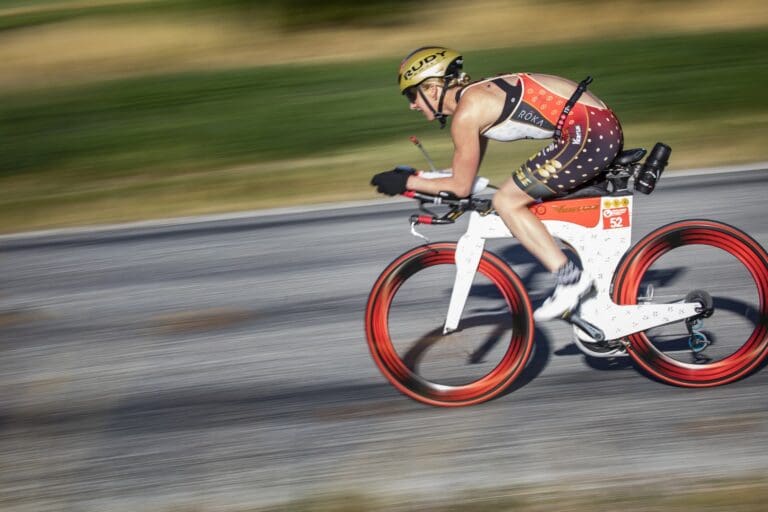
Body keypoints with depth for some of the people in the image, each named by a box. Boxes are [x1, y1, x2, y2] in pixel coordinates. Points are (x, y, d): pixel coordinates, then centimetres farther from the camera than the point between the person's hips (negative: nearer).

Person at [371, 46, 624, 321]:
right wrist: (417, 177, 24)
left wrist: (406, 182, 4)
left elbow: (461, 186, -4)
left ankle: (570, 278, -3)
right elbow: (467, 169, 29)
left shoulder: (466, 113, -10)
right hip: (605, 126, 10)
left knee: (506, 202, -3)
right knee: (540, 200, 25)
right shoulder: (478, 95, 19)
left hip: (588, 133, -10)